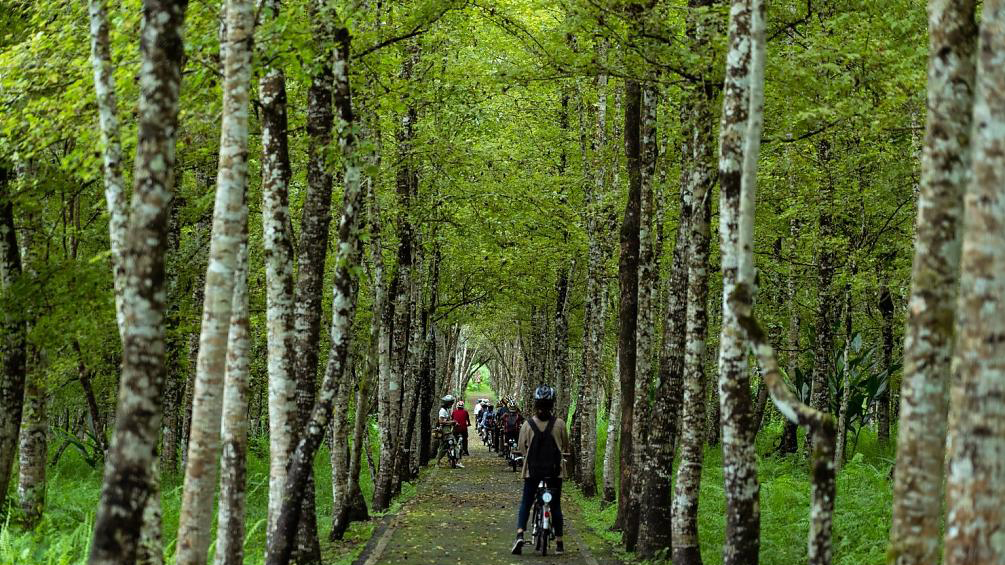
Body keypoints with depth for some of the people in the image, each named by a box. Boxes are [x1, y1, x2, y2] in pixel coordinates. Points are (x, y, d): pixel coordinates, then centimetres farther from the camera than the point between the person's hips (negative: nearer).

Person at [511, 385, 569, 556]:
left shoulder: (528, 424, -6)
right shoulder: (559, 423, -6)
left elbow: (521, 447, 1)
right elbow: (566, 446, 6)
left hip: (532, 468, 0)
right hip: (554, 469, 0)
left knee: (526, 503, 9)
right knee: (556, 505, 11)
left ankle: (520, 534, -12)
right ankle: (559, 543, 13)